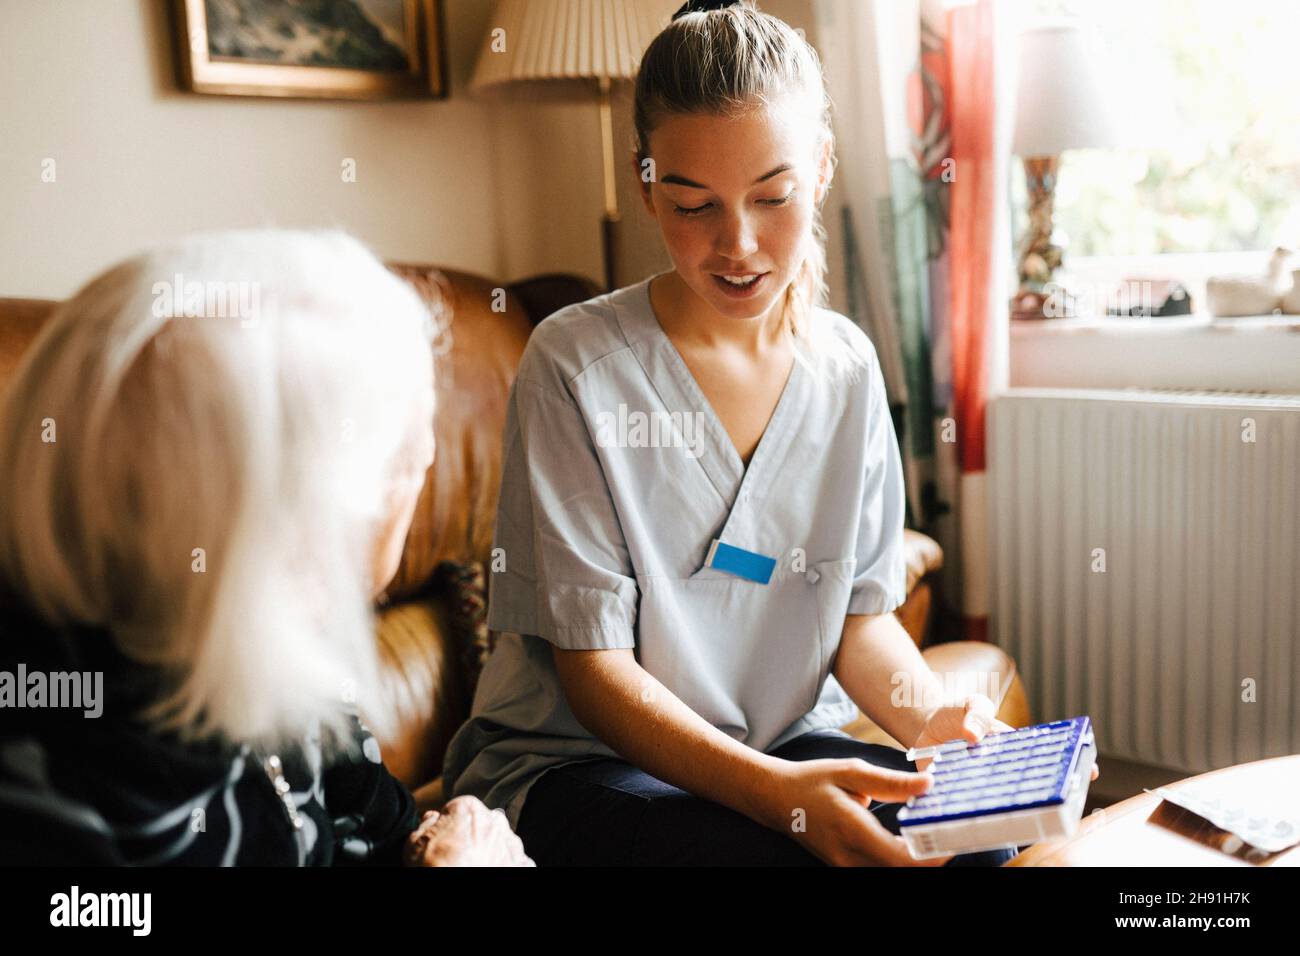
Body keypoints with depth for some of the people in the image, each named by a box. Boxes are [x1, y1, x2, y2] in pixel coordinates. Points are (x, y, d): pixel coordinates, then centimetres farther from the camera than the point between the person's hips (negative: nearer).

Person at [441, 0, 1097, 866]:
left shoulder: (847, 367, 2)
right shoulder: (577, 365, -15)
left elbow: (862, 614, 7)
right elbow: (593, 666, -15)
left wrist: (931, 714, -15)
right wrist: (776, 792, -29)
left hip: (788, 742, 5)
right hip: (574, 758, -4)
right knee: (782, 856, -34)